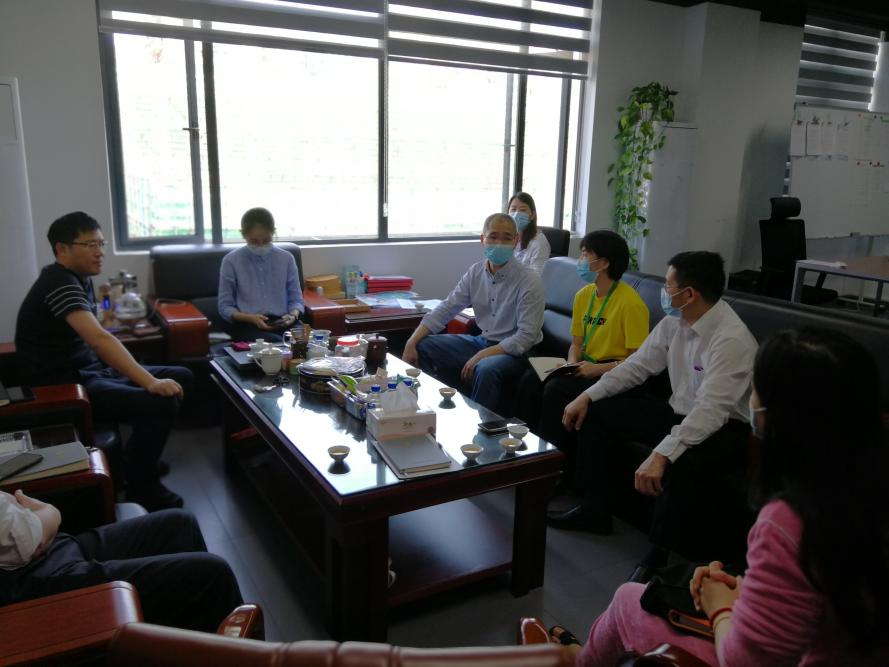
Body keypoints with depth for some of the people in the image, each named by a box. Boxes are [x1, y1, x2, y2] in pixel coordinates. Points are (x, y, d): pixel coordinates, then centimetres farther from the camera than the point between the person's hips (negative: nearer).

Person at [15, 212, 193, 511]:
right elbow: (99, 339, -35)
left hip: (90, 371, 10)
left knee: (182, 378, 8)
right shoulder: (59, 284, -21)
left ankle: (138, 458, 22)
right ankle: (140, 484, -4)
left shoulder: (79, 278, 11)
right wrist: (150, 382, -40)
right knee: (162, 403, -28)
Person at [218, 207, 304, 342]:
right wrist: (250, 318, -13)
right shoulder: (231, 261, 3)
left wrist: (292, 315, -9)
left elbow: (296, 299, 14)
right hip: (246, 324, -3)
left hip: (281, 322, 3)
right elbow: (225, 307, 5)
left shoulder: (286, 258, 10)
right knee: (276, 343, -36)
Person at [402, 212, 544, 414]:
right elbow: (445, 309, 1)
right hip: (481, 341, 6)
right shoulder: (476, 272, 1)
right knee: (422, 347, -2)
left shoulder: (529, 281, -16)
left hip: (514, 351, -6)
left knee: (485, 369, -37)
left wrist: (481, 355, -27)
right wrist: (411, 343, -10)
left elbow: (526, 337, -20)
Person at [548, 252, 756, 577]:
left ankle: (659, 556, -16)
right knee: (598, 411, 4)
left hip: (725, 427, -8)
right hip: (679, 413, 8)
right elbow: (637, 365, 3)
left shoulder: (732, 339, -27)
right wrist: (587, 396, -5)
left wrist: (661, 455, -44)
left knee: (683, 462, -40)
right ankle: (594, 510, 14)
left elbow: (710, 412, -36)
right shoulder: (674, 320, -4)